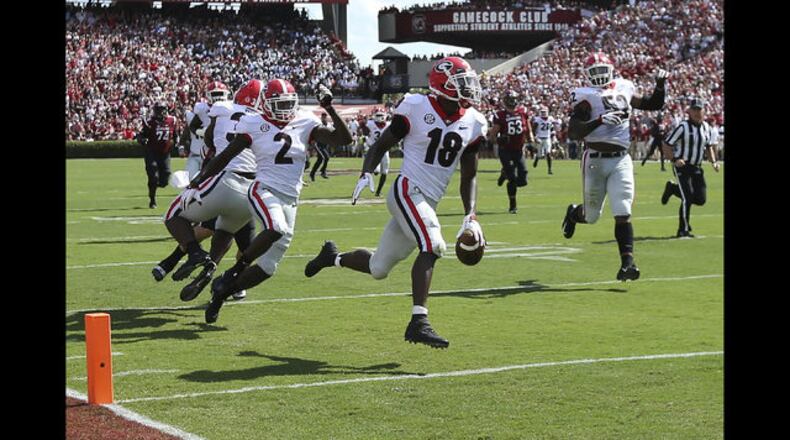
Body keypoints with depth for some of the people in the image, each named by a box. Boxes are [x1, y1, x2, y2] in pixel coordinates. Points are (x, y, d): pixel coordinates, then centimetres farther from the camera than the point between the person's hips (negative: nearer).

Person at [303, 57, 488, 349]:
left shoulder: (473, 124, 5)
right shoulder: (416, 109, -9)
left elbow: (469, 176, 11)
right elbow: (381, 144, 1)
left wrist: (471, 217, 1)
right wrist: (366, 173, -16)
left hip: (429, 203, 6)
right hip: (407, 191, -6)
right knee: (432, 246, -28)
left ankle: (332, 257, 41)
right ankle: (418, 323, -27)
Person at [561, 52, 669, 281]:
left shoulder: (623, 90, 10)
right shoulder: (586, 98, -6)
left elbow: (654, 104, 23)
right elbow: (573, 132, -17)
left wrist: (660, 84, 7)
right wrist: (600, 121, -28)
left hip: (621, 160, 3)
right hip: (596, 160, -3)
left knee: (623, 214, -10)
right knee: (591, 216, 13)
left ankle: (627, 262, -13)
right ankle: (573, 213, 48)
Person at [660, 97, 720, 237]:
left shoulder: (706, 128, 5)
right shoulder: (683, 127, -13)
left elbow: (709, 146, 21)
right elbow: (666, 146, -11)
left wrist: (713, 161, 5)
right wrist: (675, 159, -25)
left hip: (697, 168, 6)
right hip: (682, 167, -6)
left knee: (700, 199, 0)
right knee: (688, 198, -12)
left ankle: (673, 188, 26)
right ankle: (683, 230, 1)